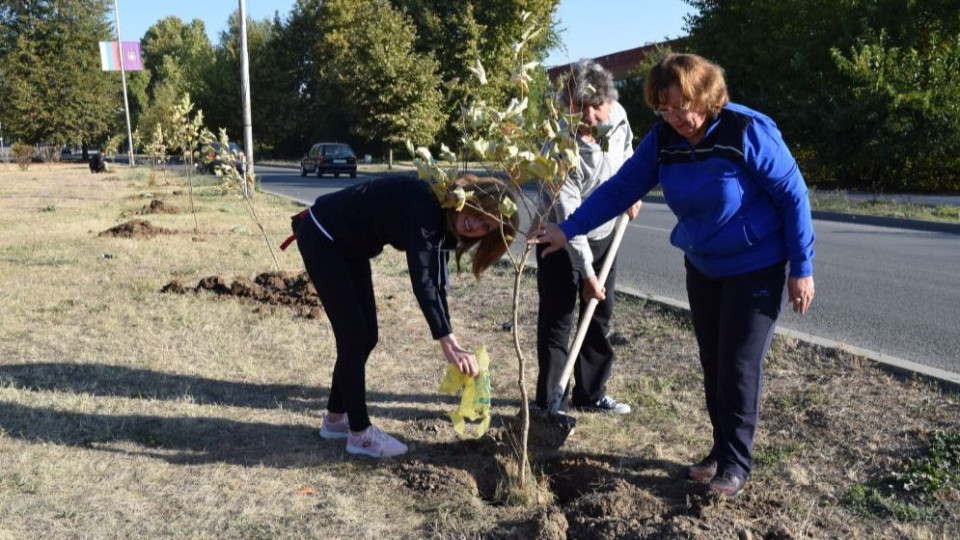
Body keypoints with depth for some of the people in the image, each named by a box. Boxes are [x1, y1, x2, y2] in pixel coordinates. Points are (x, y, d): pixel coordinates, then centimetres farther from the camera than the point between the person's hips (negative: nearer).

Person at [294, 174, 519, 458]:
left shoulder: (444, 220, -4)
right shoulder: (425, 205, -31)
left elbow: (437, 282, -2)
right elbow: (422, 281, -39)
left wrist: (451, 343, -7)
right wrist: (449, 343, -43)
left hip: (351, 246, 9)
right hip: (321, 237, -9)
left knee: (366, 335, 9)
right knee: (354, 336, -7)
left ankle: (335, 418, 24)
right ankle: (360, 433, 6)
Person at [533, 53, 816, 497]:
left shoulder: (748, 131, -22)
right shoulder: (664, 139, -7)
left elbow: (793, 195, -17)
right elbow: (621, 188, -6)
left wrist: (802, 268, -16)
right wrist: (568, 229, -13)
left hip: (756, 267, -5)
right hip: (702, 266, 6)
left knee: (740, 365, -1)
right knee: (712, 362, 12)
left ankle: (736, 463, 15)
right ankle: (721, 451, 27)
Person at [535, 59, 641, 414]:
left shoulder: (618, 116, -12)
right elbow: (569, 219, -28)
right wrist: (587, 272, -26)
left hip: (603, 235, 6)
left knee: (600, 317, 12)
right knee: (556, 320, -3)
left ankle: (591, 394, 25)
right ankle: (548, 402, 8)